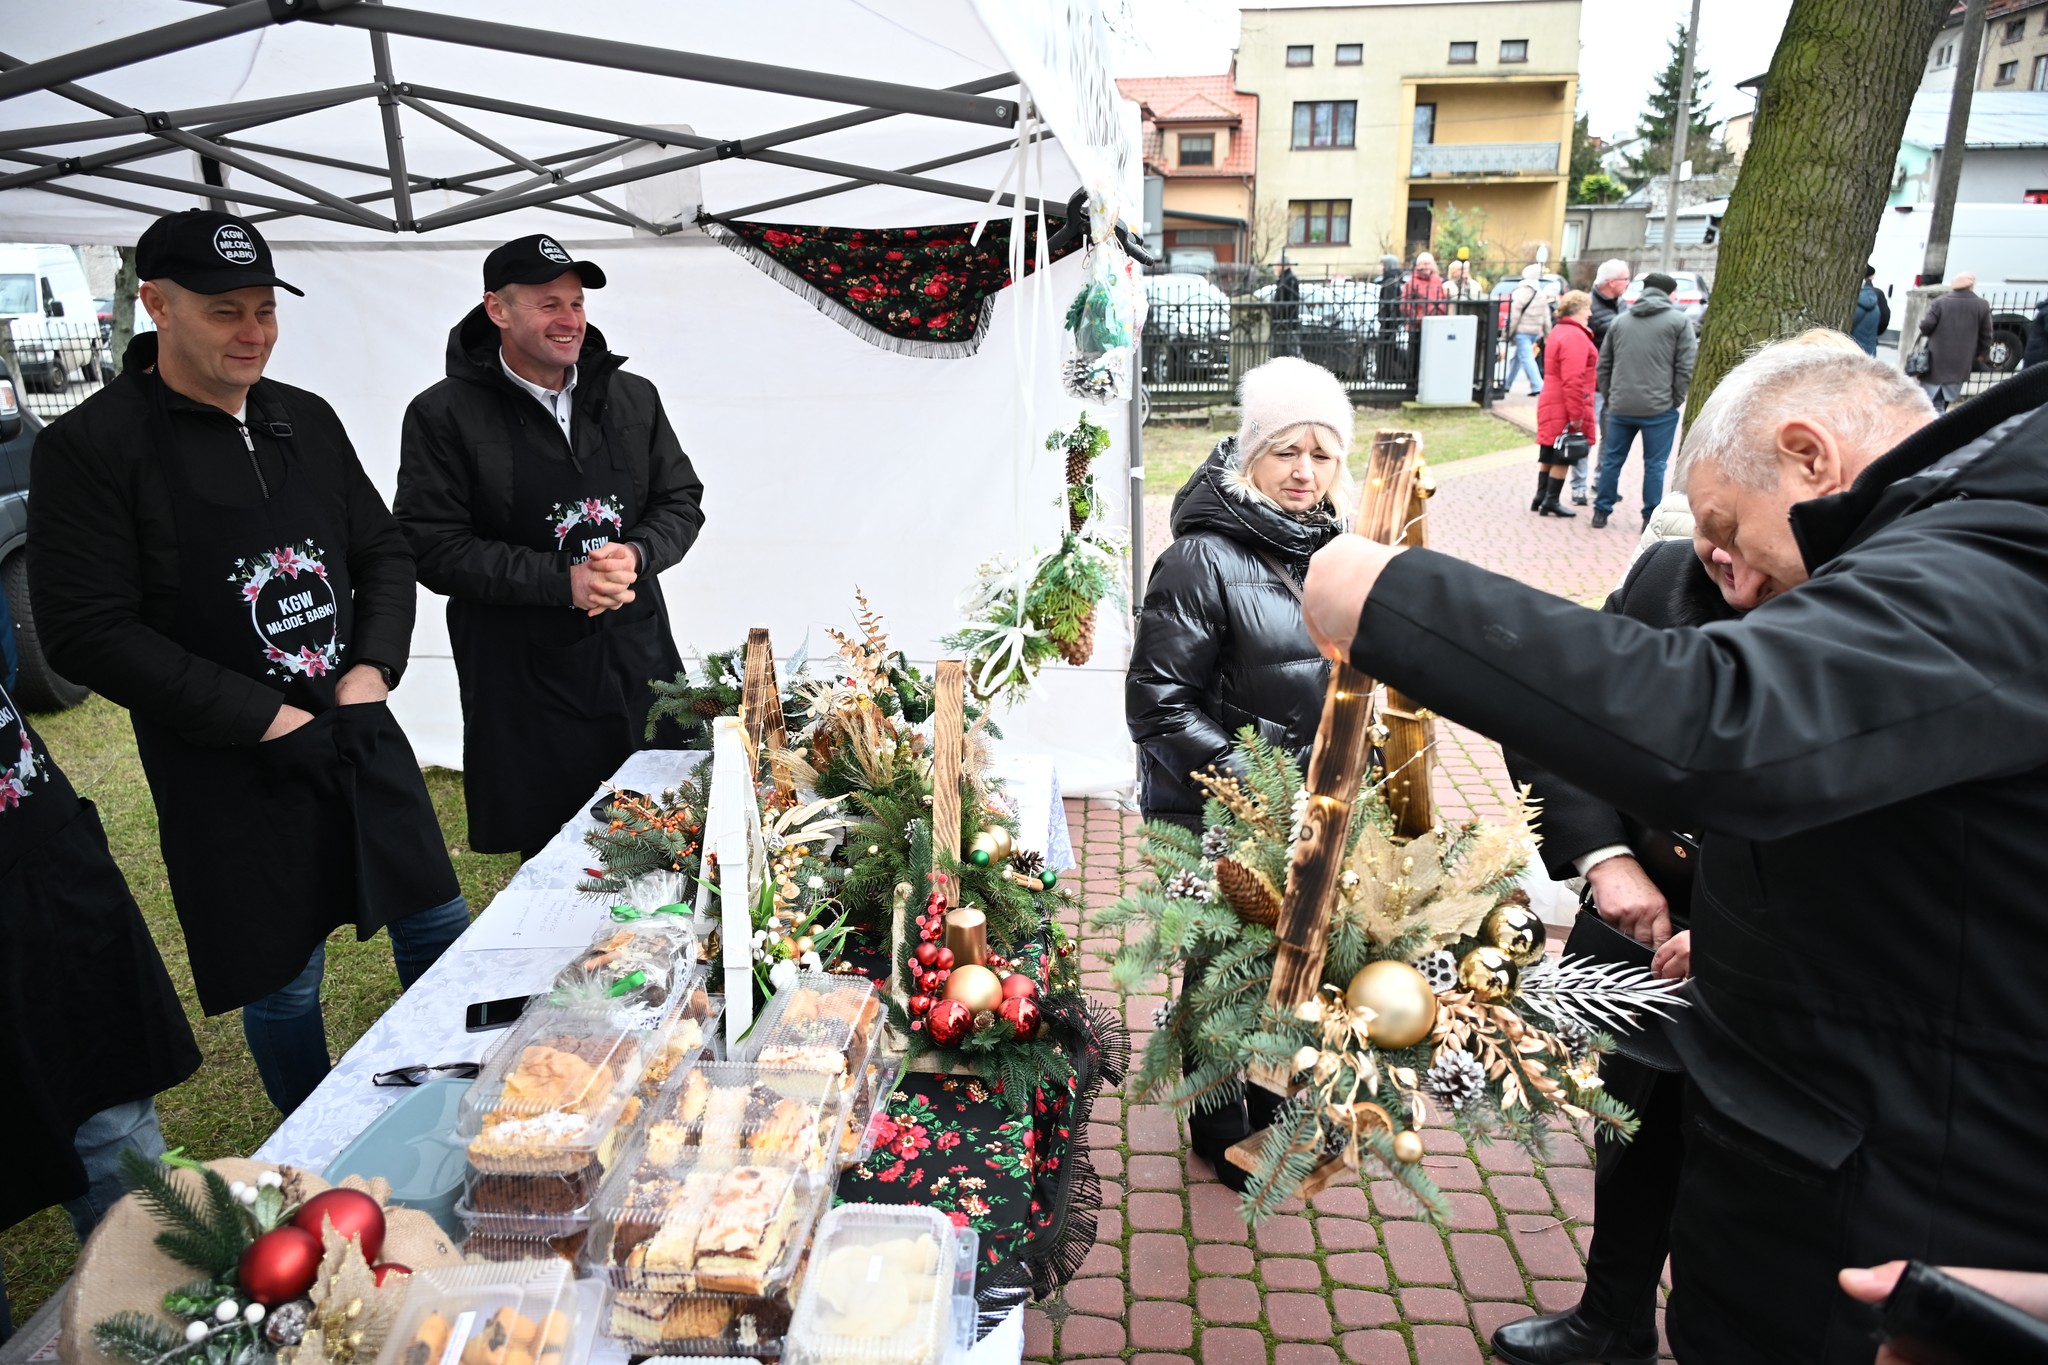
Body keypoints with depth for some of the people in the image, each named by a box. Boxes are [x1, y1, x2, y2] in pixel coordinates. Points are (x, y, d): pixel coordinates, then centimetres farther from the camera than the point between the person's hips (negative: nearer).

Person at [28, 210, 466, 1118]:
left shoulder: (306, 420, 6)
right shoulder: (90, 447, -11)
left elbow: (384, 554, 13)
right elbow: (87, 633, -15)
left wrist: (374, 668, -3)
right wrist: (260, 718, -17)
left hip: (361, 734, 6)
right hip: (233, 773, -5)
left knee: (438, 926, 15)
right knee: (284, 986, 8)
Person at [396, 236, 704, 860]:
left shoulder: (633, 397, 7)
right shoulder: (444, 415, -5)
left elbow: (682, 502, 11)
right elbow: (434, 547, -9)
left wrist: (637, 554, -11)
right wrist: (561, 580, -19)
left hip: (639, 661, 4)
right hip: (523, 678, -3)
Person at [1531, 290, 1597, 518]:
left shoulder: (1558, 331, 14)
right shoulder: (1575, 337, -18)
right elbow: (1573, 380, -24)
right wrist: (1576, 415, -22)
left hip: (1552, 404, 10)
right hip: (1566, 410, -10)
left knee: (1549, 456, 15)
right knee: (1563, 458, -1)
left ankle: (1541, 498, 22)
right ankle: (1550, 502, 4)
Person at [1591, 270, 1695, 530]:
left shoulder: (1620, 321, 11)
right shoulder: (1679, 321, -1)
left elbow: (1603, 365, 14)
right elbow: (1686, 368, -6)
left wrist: (1609, 397, 19)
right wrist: (1675, 401, 4)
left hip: (1620, 407, 4)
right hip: (1659, 408, -3)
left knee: (1612, 459, 13)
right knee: (1655, 464, 4)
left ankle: (1601, 511, 18)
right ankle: (1651, 517, 7)